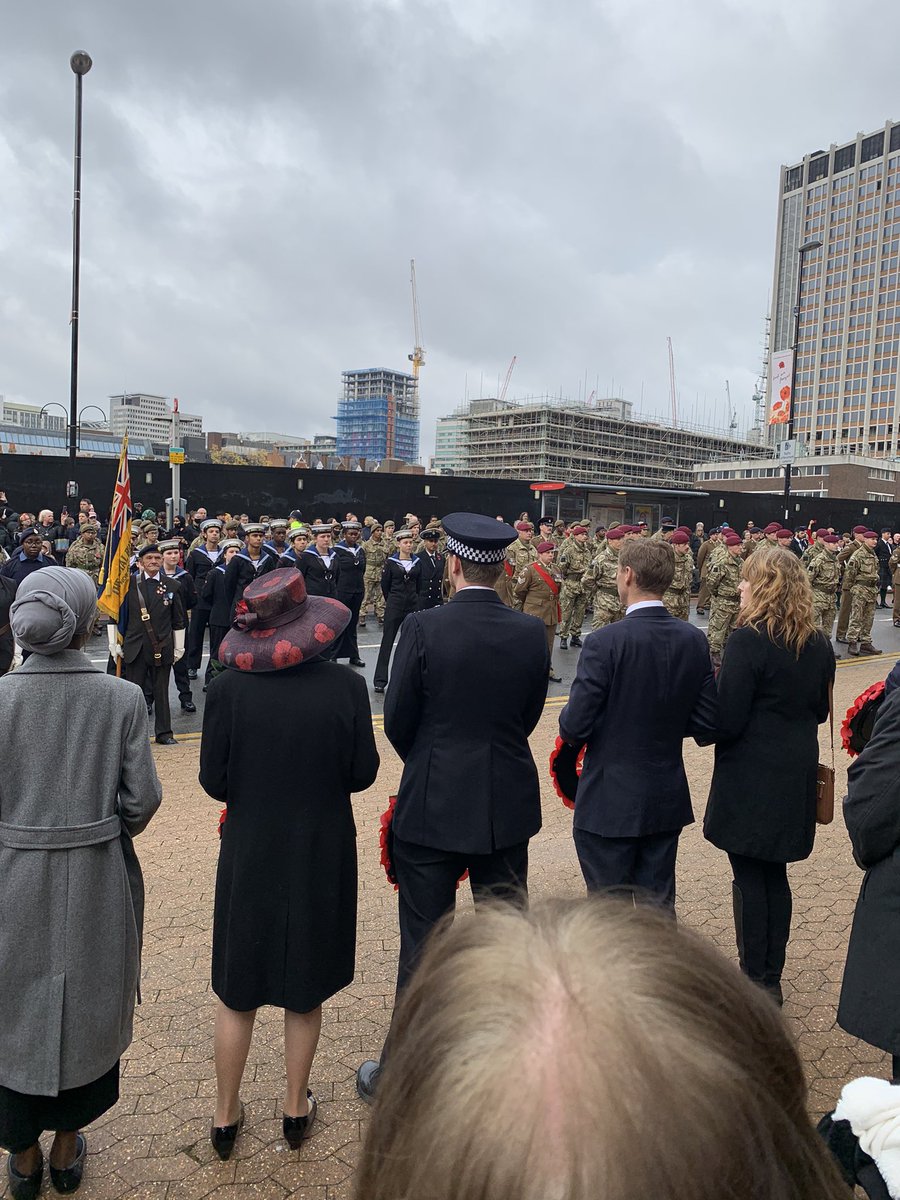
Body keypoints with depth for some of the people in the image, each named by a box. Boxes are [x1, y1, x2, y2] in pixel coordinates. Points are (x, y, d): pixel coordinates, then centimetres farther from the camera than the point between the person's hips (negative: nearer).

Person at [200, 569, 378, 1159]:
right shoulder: (345, 685, -17)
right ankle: (296, 1108, 36)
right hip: (322, 854, 0)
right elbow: (363, 772, -9)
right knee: (305, 988, 19)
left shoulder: (228, 688, -16)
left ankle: (226, 1116, 34)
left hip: (249, 853, 0)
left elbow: (214, 781, -9)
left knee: (238, 991, 19)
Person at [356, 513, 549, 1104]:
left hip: (433, 807, -3)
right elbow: (529, 716, 4)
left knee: (423, 943, 10)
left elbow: (398, 722, -9)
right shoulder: (532, 632, -5)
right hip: (509, 805, 4)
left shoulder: (423, 628, -15)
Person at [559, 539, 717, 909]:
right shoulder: (694, 640, -2)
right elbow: (706, 724, 1)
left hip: (609, 805, -5)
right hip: (668, 802, 5)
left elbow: (574, 728, -18)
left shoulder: (605, 642, -19)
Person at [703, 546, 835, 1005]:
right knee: (775, 875, 16)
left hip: (749, 777, -7)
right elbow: (819, 712, 14)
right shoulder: (819, 645, 4)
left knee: (749, 878, 5)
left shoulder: (748, 640, -18)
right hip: (797, 776, 7)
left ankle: (754, 979, 17)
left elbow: (727, 721, -18)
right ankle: (771, 979, 27)